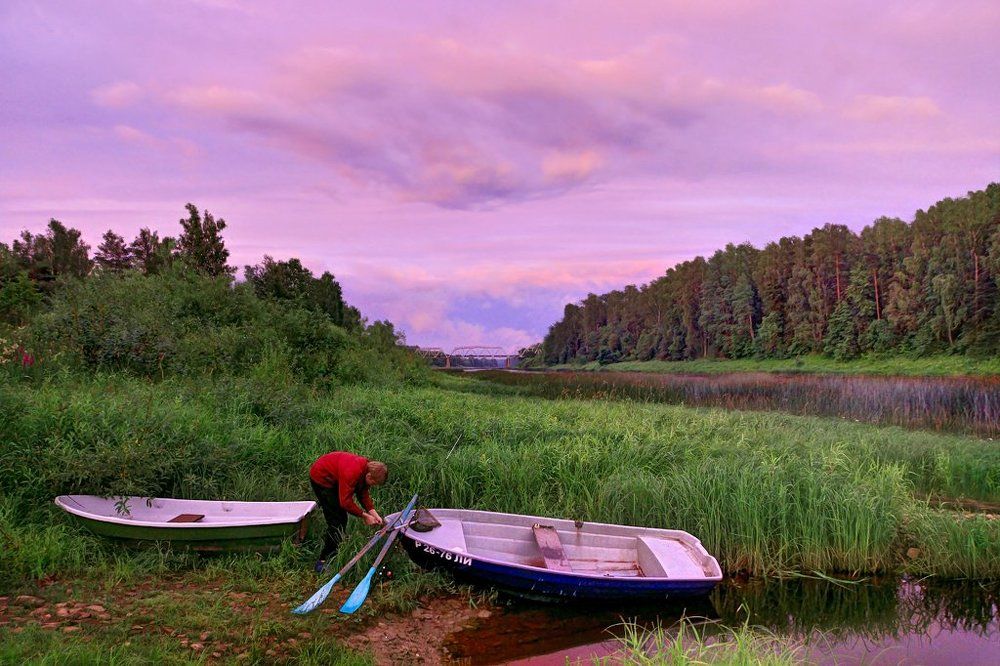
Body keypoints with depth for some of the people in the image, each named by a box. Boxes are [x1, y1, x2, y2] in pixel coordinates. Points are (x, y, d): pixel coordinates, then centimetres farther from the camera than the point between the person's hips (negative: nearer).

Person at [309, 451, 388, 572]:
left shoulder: (367, 469, -12)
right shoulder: (352, 472, -39)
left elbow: (363, 494, -2)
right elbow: (346, 502, -34)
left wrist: (374, 513, -13)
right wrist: (364, 516, -26)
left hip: (334, 479, 9)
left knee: (342, 518, 11)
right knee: (335, 521, -11)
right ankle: (323, 561, -6)